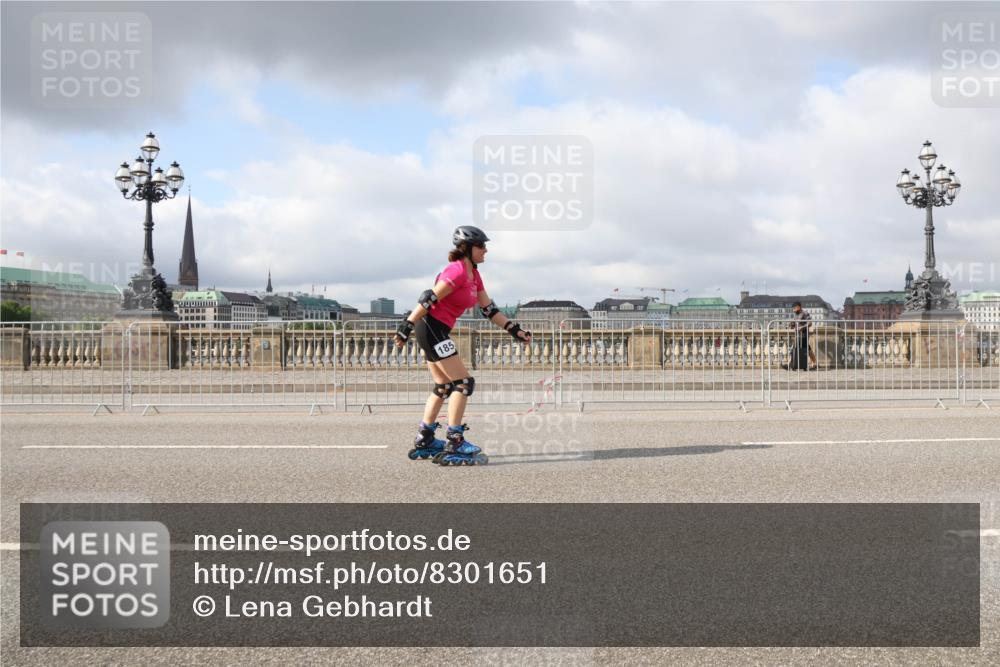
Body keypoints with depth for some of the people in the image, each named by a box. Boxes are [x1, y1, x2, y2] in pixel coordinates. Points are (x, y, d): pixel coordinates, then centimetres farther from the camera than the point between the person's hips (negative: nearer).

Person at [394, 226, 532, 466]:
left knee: (444, 386, 16)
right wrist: (406, 326, -24)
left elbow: (489, 309, 15)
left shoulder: (474, 275, 14)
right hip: (431, 328, -10)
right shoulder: (457, 271, -16)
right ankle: (453, 444, -8)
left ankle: (424, 441, 23)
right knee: (464, 382, -9)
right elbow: (429, 299, -21)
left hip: (437, 332, 10)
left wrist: (514, 329, 10)